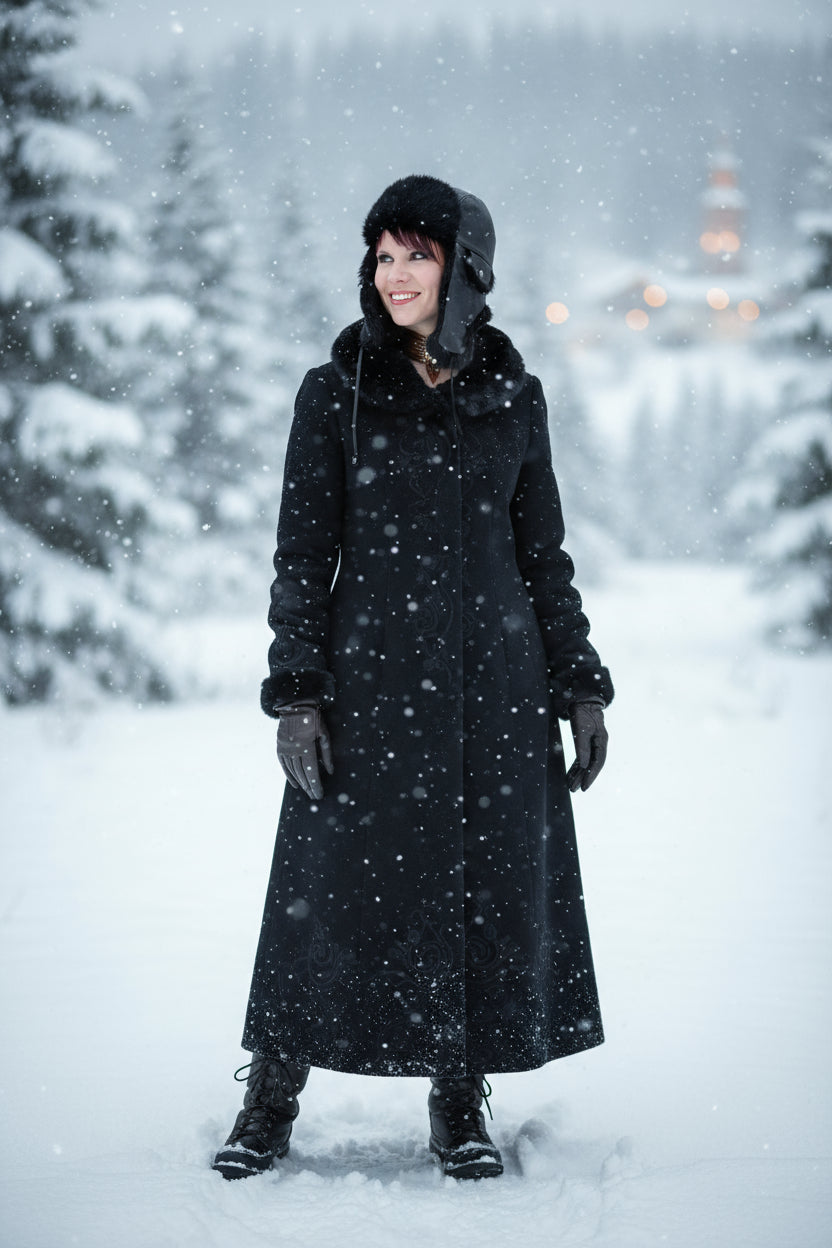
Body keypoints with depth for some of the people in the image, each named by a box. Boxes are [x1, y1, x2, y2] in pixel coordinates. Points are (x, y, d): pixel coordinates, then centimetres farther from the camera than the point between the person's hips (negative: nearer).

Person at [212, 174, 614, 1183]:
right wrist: (295, 692, -9)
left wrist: (581, 686, 7)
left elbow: (543, 551, 12)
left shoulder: (513, 396, 8)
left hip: (497, 685, 2)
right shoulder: (336, 394, 2)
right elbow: (302, 552, 0)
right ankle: (269, 1104, 14)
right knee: (340, 882, -1)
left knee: (491, 885, 4)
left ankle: (459, 1108, 18)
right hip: (371, 679, -2)